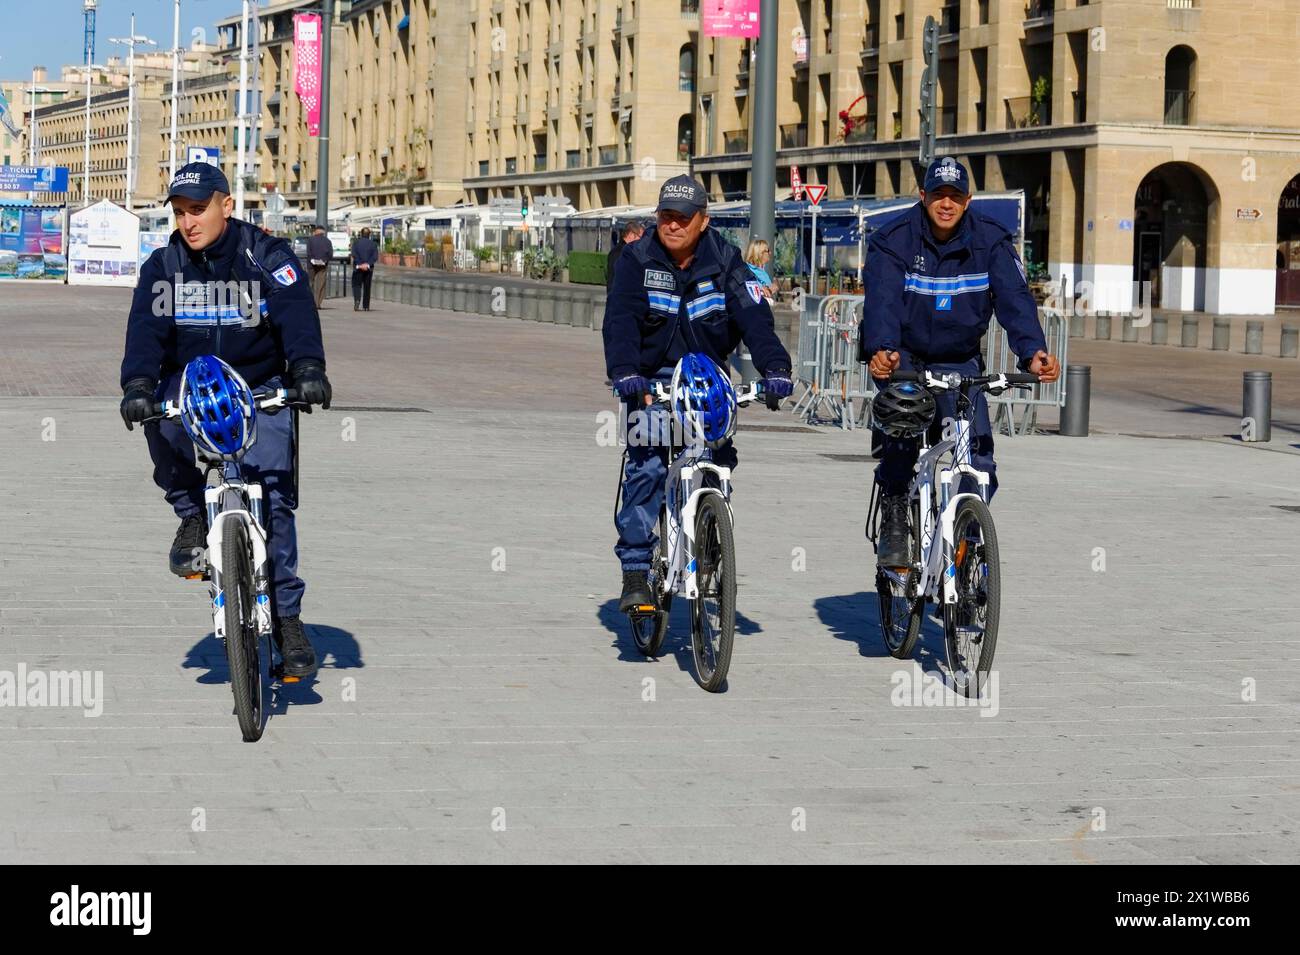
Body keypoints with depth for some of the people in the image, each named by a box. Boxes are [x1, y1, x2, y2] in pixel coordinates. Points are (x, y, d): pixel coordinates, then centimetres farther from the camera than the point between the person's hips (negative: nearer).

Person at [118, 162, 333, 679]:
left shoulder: (267, 256, -8)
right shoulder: (163, 265, -1)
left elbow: (296, 313, -22)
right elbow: (146, 327, -13)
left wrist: (307, 368, -42)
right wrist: (138, 384, -33)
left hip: (260, 391, -1)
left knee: (274, 494, -15)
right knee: (160, 419, -34)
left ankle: (287, 616, -5)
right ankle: (192, 515, -9)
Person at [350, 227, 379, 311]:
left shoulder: (356, 243, -1)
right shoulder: (373, 244, 3)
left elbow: (354, 255, -11)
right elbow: (375, 256, -7)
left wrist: (358, 265, -12)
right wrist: (368, 264, -11)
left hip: (358, 268, -2)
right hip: (369, 269, 2)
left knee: (356, 285, 3)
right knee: (367, 287, 9)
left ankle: (357, 300, -24)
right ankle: (366, 306, 10)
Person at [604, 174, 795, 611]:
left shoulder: (724, 260, -5)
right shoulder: (637, 259, -7)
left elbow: (754, 316, -15)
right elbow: (620, 321, -19)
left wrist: (774, 369, -31)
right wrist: (625, 373, -36)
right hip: (651, 379, -2)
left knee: (718, 461, -13)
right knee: (646, 468, -16)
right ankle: (635, 570, -13)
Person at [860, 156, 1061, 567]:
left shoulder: (991, 241, -8)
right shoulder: (893, 241, -15)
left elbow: (1014, 298, -20)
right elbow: (882, 301, -29)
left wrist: (1033, 352, -39)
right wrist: (880, 350, -50)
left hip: (959, 360, 2)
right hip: (901, 356, -2)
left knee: (978, 445, -13)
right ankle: (893, 525, -10)